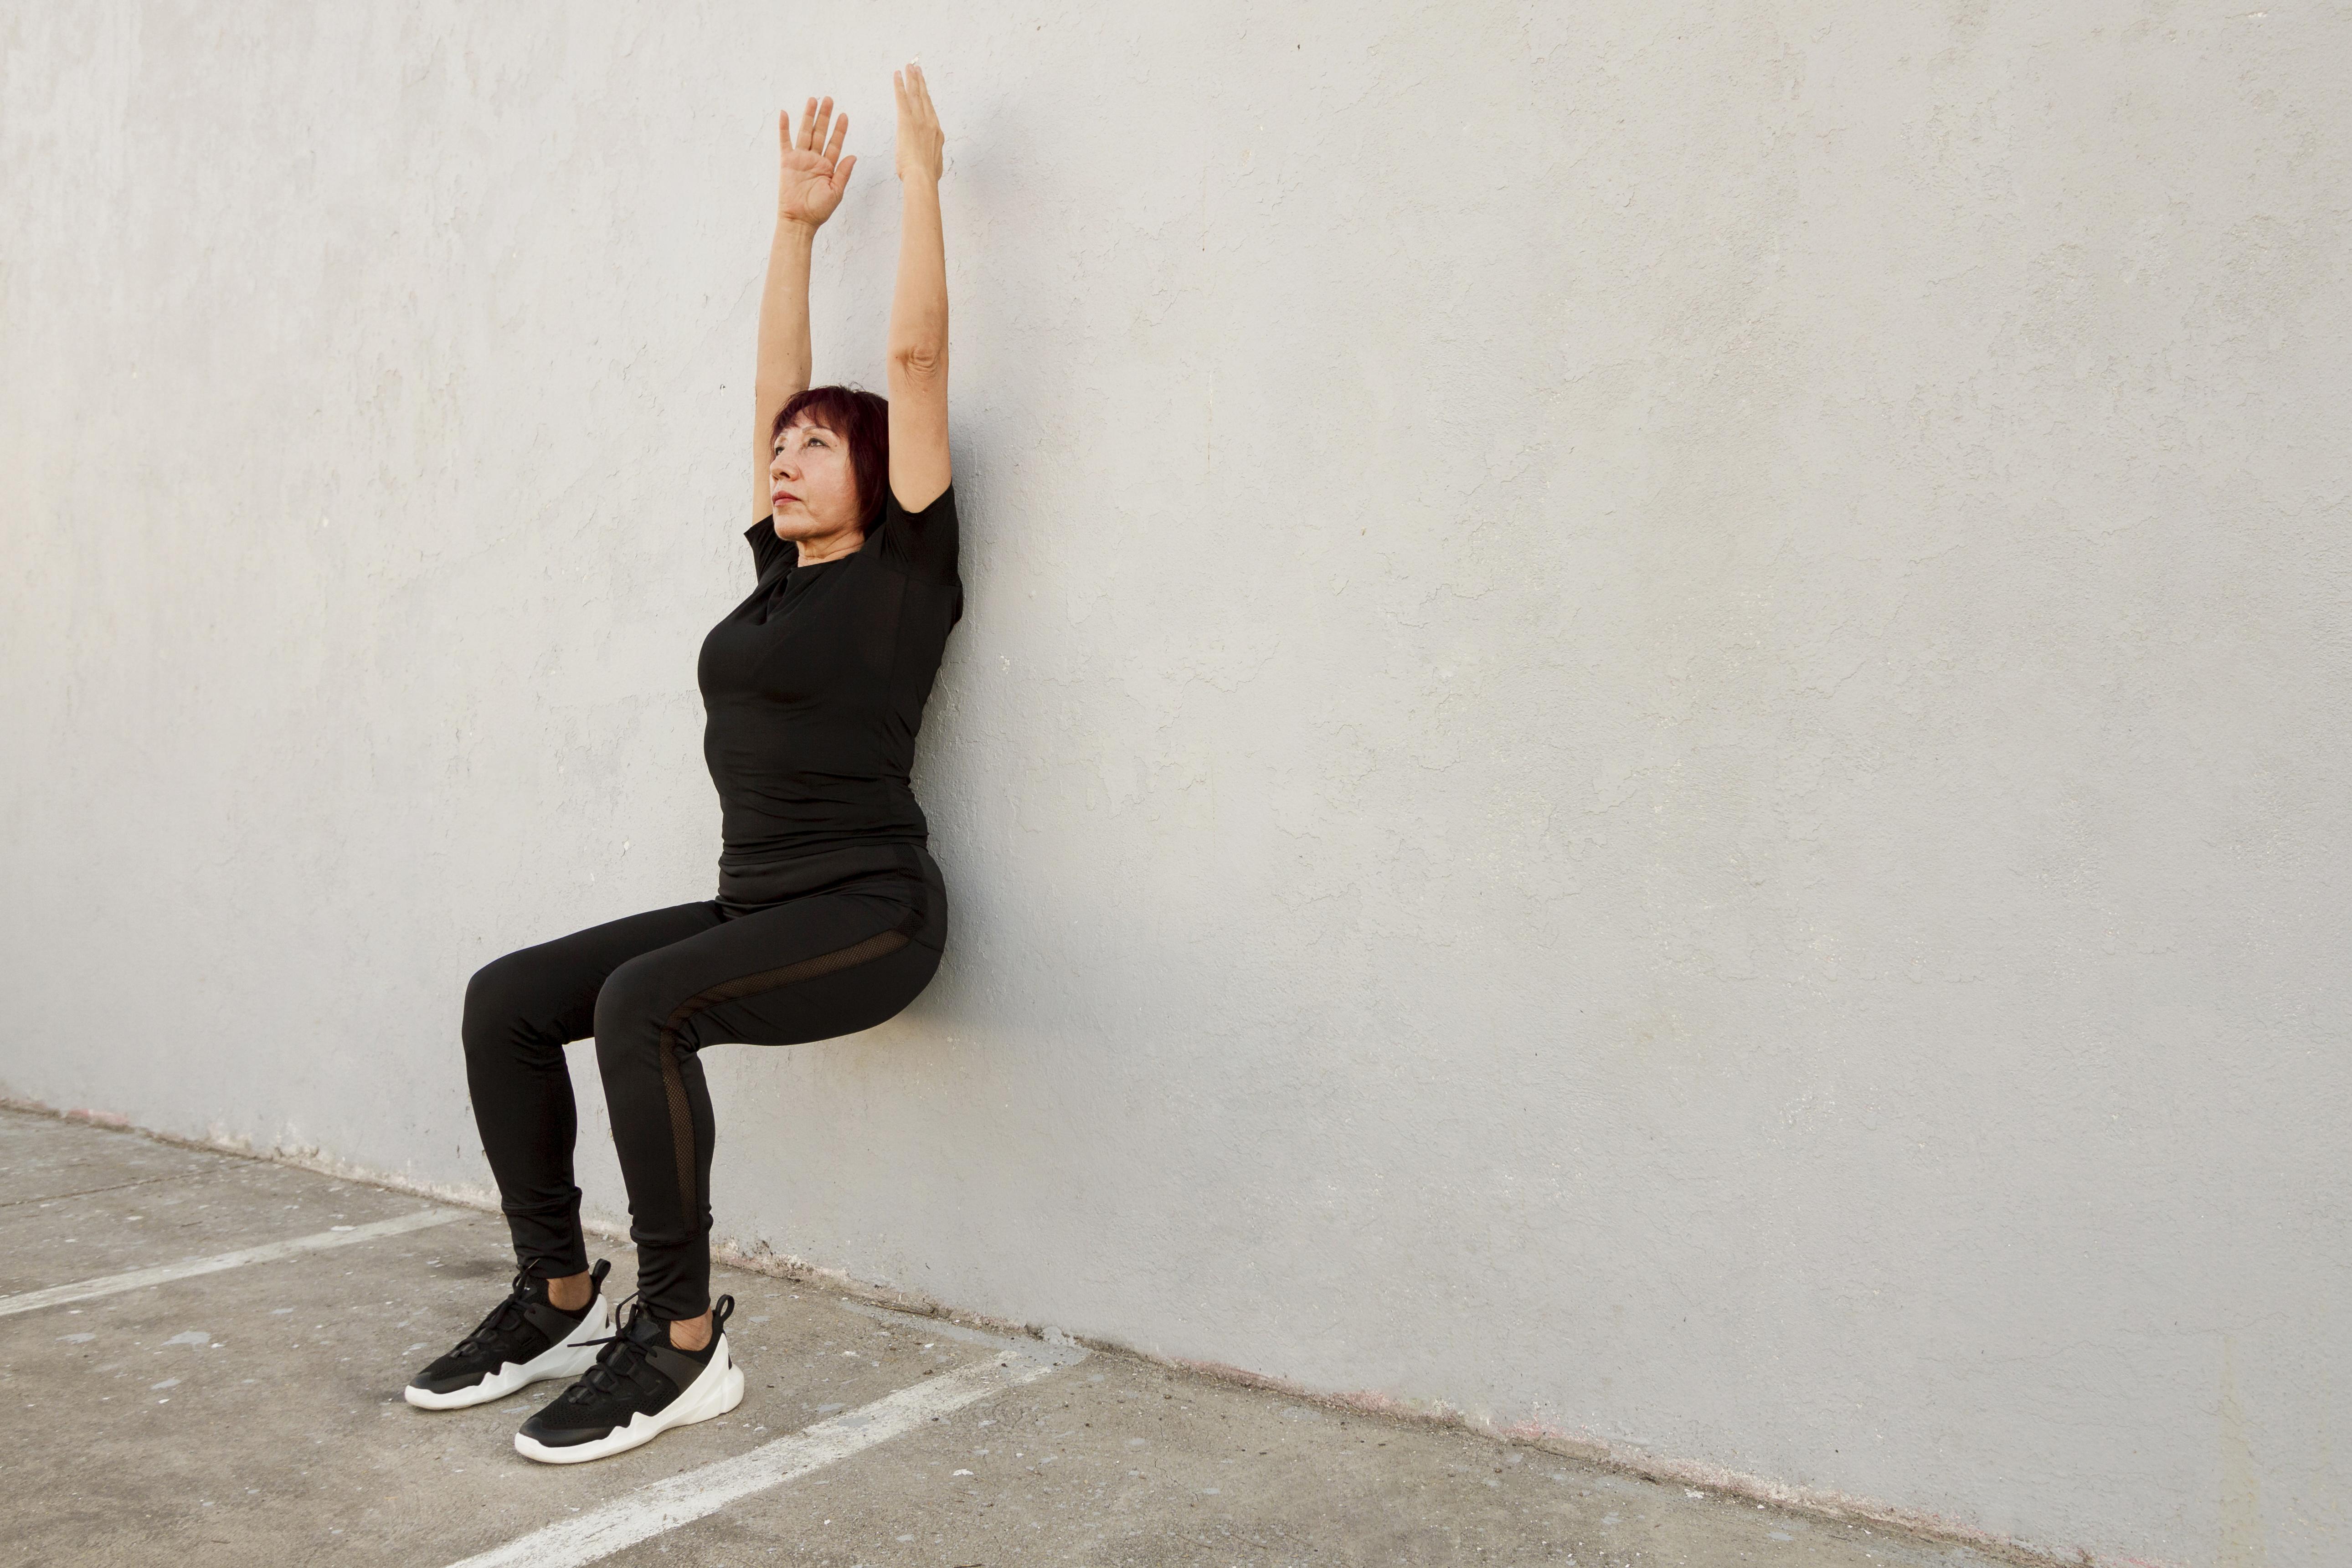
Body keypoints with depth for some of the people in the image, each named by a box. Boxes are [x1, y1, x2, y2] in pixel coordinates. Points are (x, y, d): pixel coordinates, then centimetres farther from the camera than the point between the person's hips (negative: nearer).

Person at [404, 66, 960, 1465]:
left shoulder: (903, 566, -3)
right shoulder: (781, 570, 16)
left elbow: (917, 357, -7)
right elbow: (776, 382, 21)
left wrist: (919, 180, 1)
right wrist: (798, 223, 27)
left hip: (870, 915, -8)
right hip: (758, 905, 8)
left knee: (642, 1004, -30)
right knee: (509, 999, -3)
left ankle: (684, 1345, -18)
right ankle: (561, 1298, 7)